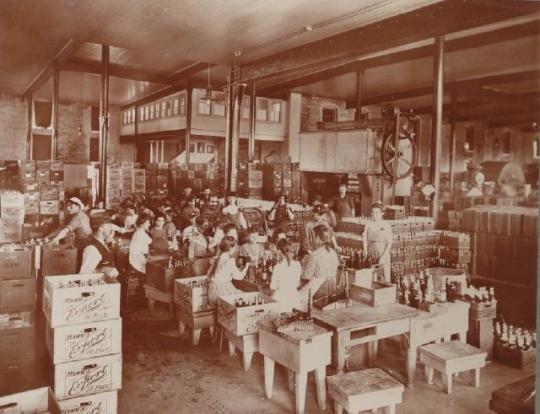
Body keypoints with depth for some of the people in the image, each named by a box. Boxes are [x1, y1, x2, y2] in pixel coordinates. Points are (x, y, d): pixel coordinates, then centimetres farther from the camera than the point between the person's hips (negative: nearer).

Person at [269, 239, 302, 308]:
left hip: (280, 298, -4)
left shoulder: (278, 267, -16)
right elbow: (297, 284, 7)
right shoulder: (297, 265, -5)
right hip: (294, 296, 4)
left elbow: (273, 287, -8)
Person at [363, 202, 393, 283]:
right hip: (371, 252, 2)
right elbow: (365, 240, 7)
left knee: (385, 277, -4)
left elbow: (389, 242, -5)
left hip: (383, 252, -2)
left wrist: (384, 256, -12)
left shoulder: (386, 225, -3)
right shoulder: (368, 224, 6)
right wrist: (366, 255, -2)